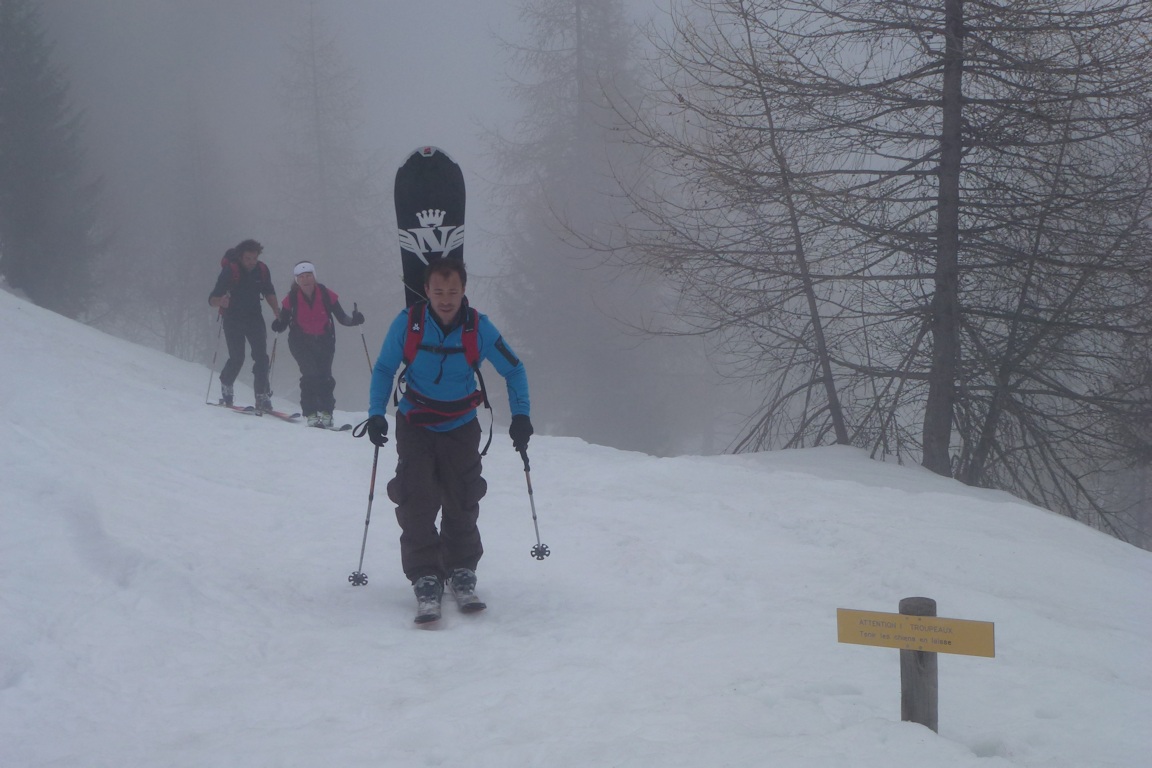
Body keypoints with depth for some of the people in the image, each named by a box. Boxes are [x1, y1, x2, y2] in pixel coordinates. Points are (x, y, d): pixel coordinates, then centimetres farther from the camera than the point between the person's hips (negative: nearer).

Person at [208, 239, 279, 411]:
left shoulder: (262, 270, -5)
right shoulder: (230, 270, -17)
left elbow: (269, 293, 14)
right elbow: (212, 299, -21)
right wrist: (221, 301, -43)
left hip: (254, 318, 3)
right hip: (233, 318, -3)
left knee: (261, 357, -8)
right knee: (237, 358, -6)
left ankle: (262, 397, -5)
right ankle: (226, 387, 22)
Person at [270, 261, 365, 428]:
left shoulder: (327, 296, -6)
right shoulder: (291, 299, -6)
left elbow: (341, 318, 0)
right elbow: (283, 322, -1)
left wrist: (354, 320, -19)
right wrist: (278, 325, -23)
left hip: (324, 340, 1)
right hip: (301, 341, -1)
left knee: (324, 375, -10)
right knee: (310, 374, -17)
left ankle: (326, 413, -3)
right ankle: (311, 414, -14)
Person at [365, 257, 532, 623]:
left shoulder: (478, 328, -13)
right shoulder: (407, 323, -14)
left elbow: (514, 370, 1)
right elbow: (384, 369, 1)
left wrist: (521, 416, -6)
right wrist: (376, 414, -9)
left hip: (461, 427, 1)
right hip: (415, 425, -1)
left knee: (462, 504, 0)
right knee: (417, 503, -12)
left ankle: (461, 573, 16)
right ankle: (426, 579, -6)